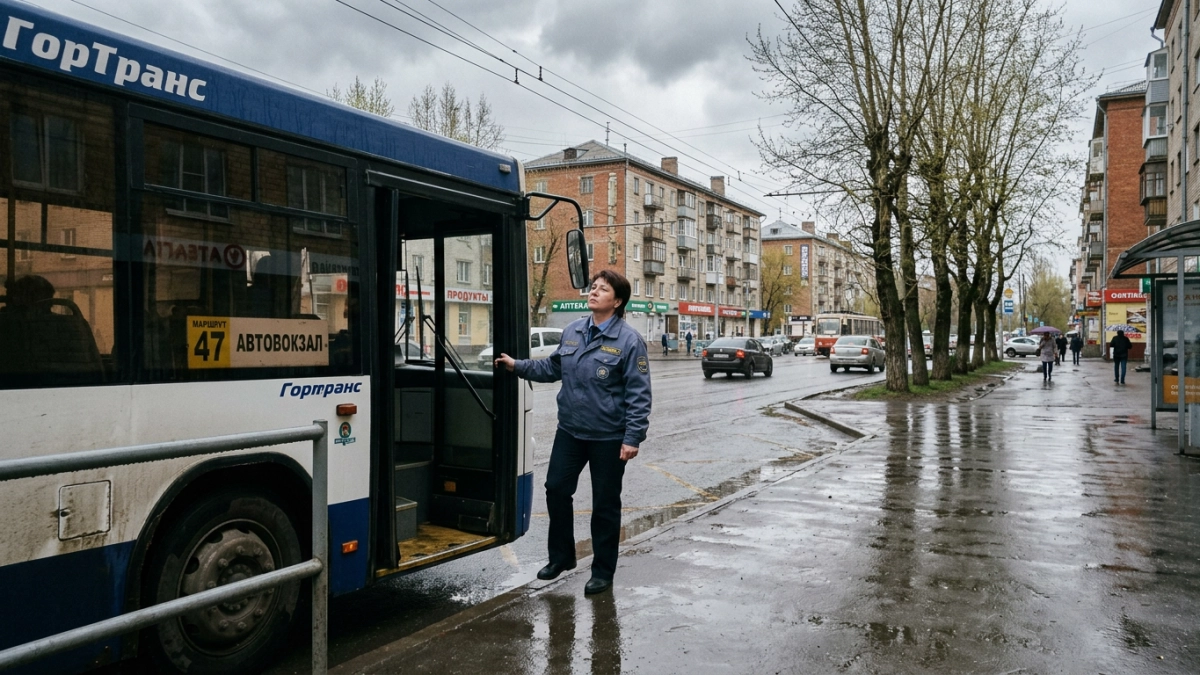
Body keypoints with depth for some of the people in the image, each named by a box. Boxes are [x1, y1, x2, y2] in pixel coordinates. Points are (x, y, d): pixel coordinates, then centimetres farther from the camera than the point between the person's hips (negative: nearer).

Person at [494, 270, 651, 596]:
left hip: (608, 437, -5)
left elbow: (639, 394, -15)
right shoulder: (572, 331, 4)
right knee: (556, 489, 13)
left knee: (605, 504, 8)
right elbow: (552, 367, 17)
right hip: (570, 430, 6)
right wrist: (517, 366, 8)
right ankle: (561, 556, 35)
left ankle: (602, 571, 26)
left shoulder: (629, 340, -13)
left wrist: (632, 438, -18)